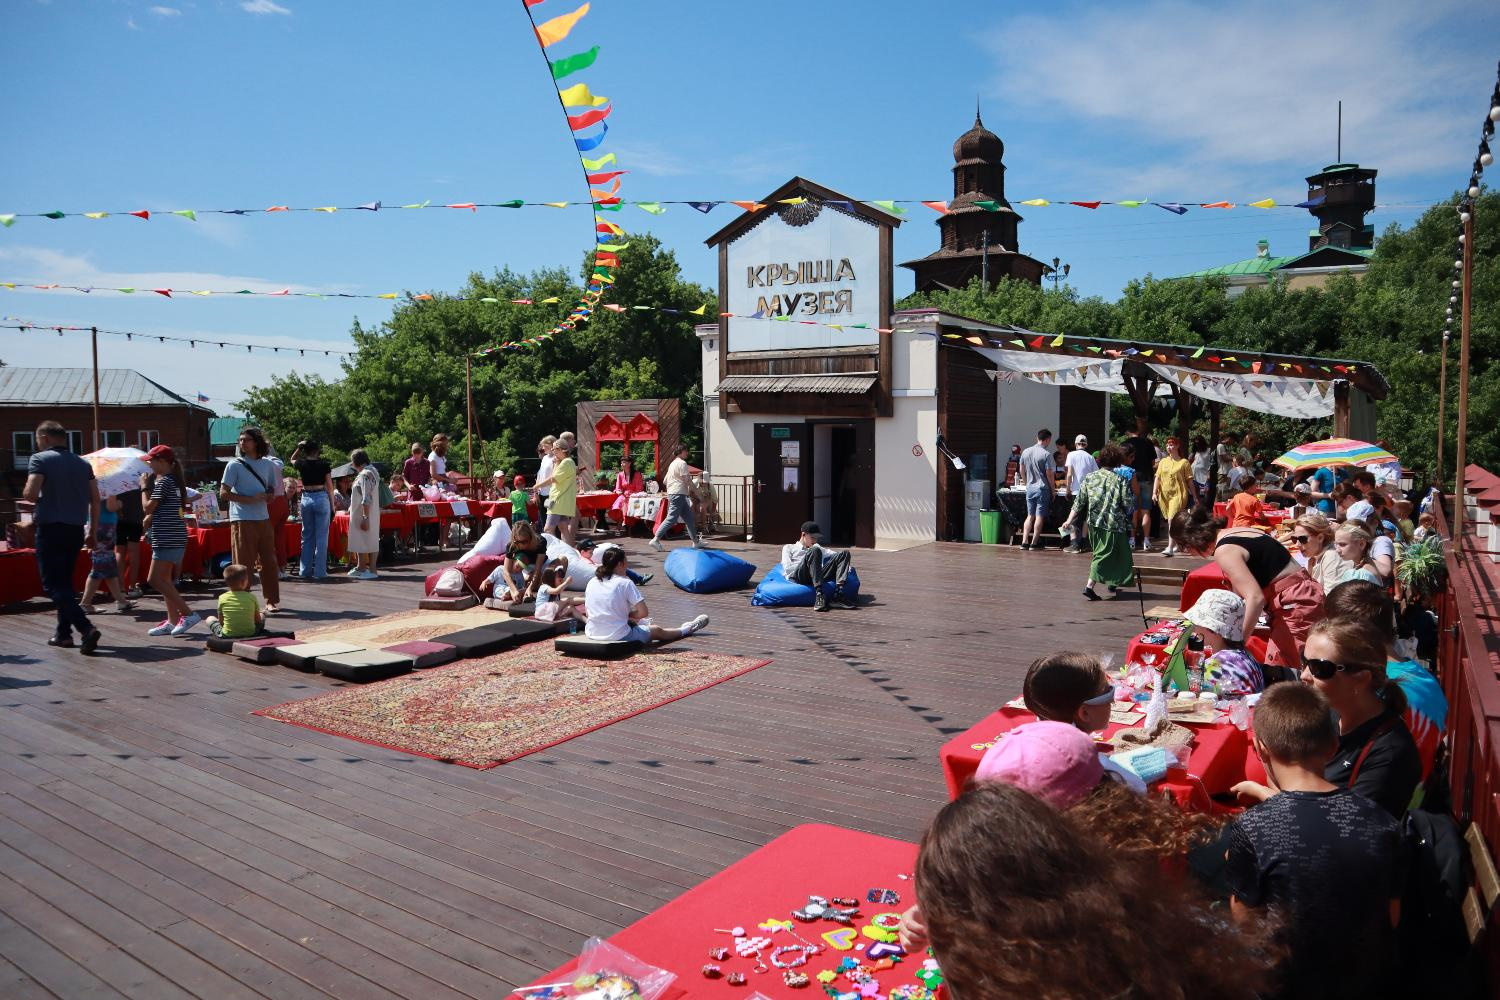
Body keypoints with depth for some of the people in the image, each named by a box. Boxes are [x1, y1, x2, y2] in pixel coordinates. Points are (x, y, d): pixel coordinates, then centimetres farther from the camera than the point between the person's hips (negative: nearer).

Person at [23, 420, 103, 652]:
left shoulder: (40, 459, -5)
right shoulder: (82, 463, 12)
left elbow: (30, 493, -17)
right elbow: (95, 499, 9)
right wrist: (92, 532, 13)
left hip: (51, 527, -6)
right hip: (76, 529, 6)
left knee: (53, 584, -4)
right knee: (65, 581, 18)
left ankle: (86, 628, -20)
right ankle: (63, 633, 21)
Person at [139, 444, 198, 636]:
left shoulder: (164, 482, -13)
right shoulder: (173, 480, 16)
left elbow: (148, 507, -12)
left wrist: (144, 487, -1)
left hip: (167, 538, -10)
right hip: (173, 537, 10)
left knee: (155, 579, -11)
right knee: (166, 580, 13)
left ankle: (189, 614, -14)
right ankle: (173, 621, 15)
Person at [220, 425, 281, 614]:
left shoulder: (267, 464, 11)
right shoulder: (235, 465, -2)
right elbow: (224, 492, -7)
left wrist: (267, 496, -6)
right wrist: (249, 499, -17)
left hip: (264, 519, 4)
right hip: (242, 520, -4)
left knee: (269, 562, 6)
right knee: (243, 563, -1)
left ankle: (271, 601, 13)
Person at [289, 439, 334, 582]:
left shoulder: (302, 464, 1)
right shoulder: (324, 465, -5)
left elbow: (292, 459, 27)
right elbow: (329, 487, -3)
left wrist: (299, 448, 13)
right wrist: (332, 505, 4)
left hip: (306, 499, 3)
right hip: (321, 498, -3)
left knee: (307, 536, 13)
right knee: (321, 537, 0)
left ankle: (305, 571, 13)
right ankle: (320, 571, -1)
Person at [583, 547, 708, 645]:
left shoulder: (592, 582, 3)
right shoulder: (625, 583, -12)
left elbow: (587, 612, 12)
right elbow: (644, 612, -15)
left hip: (592, 634, 6)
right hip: (618, 637, -6)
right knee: (657, 630, 20)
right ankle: (686, 629, 44)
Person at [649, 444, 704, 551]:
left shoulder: (673, 463, 19)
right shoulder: (682, 463, -9)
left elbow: (665, 480, 20)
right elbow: (687, 479, -12)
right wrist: (693, 490, 0)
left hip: (671, 493, 10)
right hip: (679, 493, -10)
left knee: (688, 517, 14)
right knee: (671, 518, -12)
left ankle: (696, 541, 18)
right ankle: (656, 540, -15)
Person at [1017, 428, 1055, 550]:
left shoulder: (1025, 452, 5)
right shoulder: (1046, 454, -13)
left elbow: (1022, 471, 11)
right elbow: (1049, 474, -12)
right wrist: (1052, 489, -1)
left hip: (1030, 488, 5)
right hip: (1042, 488, -5)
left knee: (1030, 516, 11)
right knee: (1039, 516, 1)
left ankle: (1024, 541, 5)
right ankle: (1034, 542, 2)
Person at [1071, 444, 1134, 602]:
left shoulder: (1089, 478, 2)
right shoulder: (1121, 480, -9)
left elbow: (1079, 502, 1)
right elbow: (1129, 505, -12)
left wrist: (1069, 521, 3)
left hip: (1093, 523, 5)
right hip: (1113, 525, -5)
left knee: (1101, 553, 21)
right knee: (1105, 555, 2)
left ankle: (1112, 583, 34)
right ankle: (1089, 586, -7)